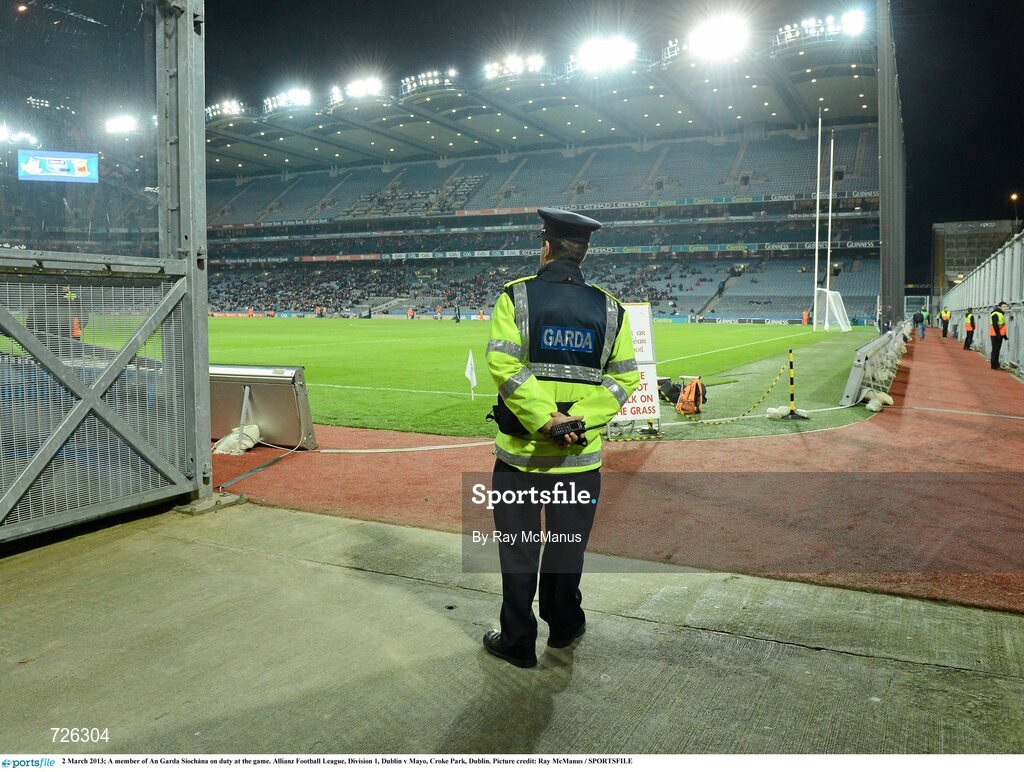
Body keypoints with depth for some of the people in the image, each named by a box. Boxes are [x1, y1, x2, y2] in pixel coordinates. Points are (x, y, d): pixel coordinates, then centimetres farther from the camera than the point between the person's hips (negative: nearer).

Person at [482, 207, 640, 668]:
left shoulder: (516, 296, -5)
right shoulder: (609, 308, 3)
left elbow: (504, 363, -17)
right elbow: (625, 378, -3)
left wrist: (542, 418, -17)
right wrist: (581, 417, -11)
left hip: (520, 449, -2)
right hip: (580, 455, 3)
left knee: (517, 549, 11)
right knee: (567, 545, 19)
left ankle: (518, 642, 22)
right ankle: (563, 627, 36)